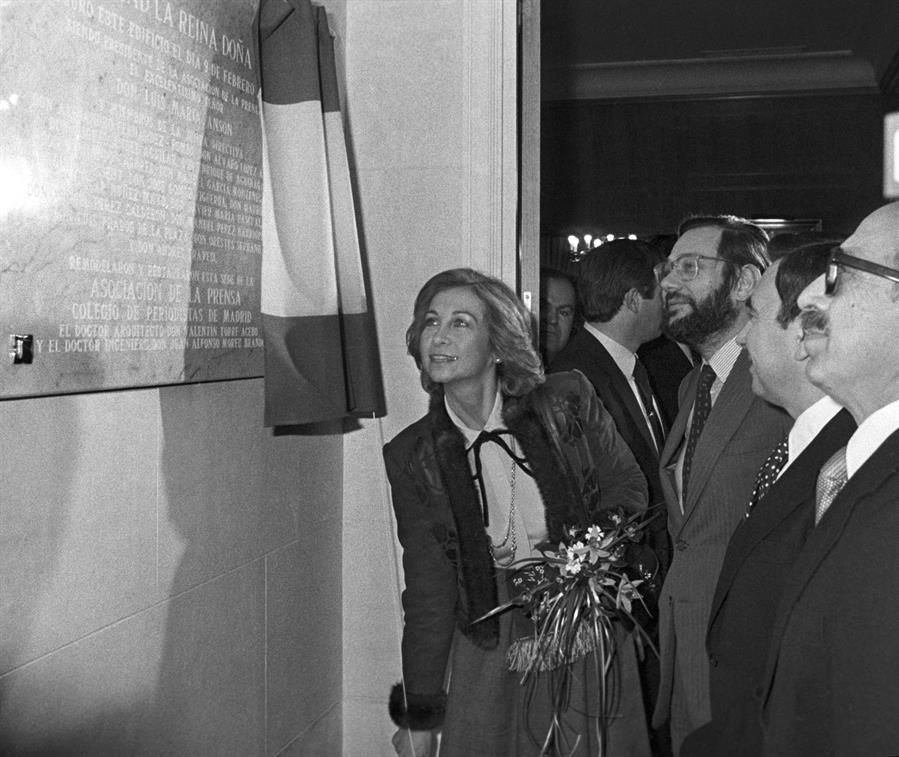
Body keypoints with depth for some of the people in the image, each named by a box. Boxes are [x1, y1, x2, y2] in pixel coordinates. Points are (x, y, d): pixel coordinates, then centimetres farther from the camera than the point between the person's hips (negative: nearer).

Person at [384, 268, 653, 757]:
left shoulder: (568, 402, -8)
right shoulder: (412, 456, -4)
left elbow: (628, 487, 5)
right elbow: (428, 589, -1)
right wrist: (419, 716, -2)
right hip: (489, 652, 1)